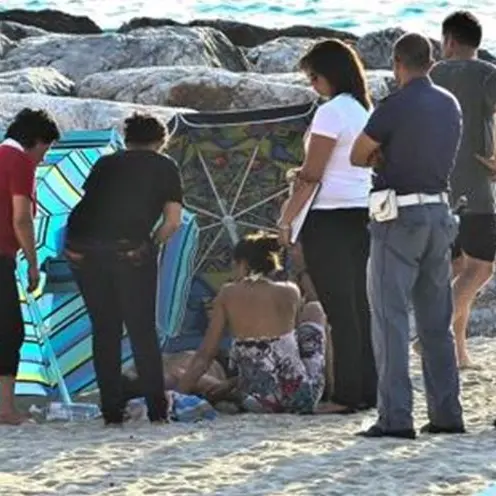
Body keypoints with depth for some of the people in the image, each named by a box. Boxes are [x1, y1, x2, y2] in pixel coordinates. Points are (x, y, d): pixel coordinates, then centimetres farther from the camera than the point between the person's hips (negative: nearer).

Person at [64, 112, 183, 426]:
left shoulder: (106, 163, 24)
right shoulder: (165, 167, 16)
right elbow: (173, 221, 8)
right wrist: (151, 245, 23)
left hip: (82, 247, 3)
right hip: (130, 249, -3)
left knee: (104, 330, 11)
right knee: (143, 330, 6)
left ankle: (112, 412, 9)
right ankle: (157, 409, 4)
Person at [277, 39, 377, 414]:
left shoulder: (331, 113, -11)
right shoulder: (368, 111, 12)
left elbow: (311, 176, -12)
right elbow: (373, 165, 13)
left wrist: (286, 220, -6)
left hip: (331, 220, -8)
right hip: (365, 215, 8)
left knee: (340, 311, -5)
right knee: (362, 307, 10)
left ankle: (347, 395, -4)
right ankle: (369, 390, 12)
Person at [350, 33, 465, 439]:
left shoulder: (395, 107, -13)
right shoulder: (451, 106, 8)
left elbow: (357, 156, -4)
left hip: (399, 217, -7)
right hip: (440, 214, 7)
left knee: (390, 318, -4)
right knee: (436, 321, 13)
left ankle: (396, 417, -10)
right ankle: (447, 413, 14)